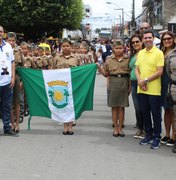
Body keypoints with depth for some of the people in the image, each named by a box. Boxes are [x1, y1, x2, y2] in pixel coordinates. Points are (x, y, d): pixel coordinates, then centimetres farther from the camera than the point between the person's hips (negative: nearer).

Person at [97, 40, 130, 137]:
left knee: (122, 106, 5)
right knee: (114, 106, 5)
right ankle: (115, 128, 14)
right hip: (113, 83, 0)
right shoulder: (109, 60, 5)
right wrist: (99, 67, -7)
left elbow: (130, 73, 7)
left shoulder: (127, 59, 4)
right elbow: (106, 74, 8)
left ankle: (120, 128, 13)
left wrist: (130, 86, 1)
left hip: (124, 83, 0)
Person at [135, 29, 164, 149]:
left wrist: (146, 80, -14)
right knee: (145, 113, 14)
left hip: (154, 89, -6)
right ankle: (149, 134, 27)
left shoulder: (158, 53, -7)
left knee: (156, 114, 2)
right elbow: (137, 69, 13)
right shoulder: (140, 53, 11)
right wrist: (140, 81, -5)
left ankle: (157, 137, 13)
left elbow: (160, 72, -13)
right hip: (142, 89, 6)